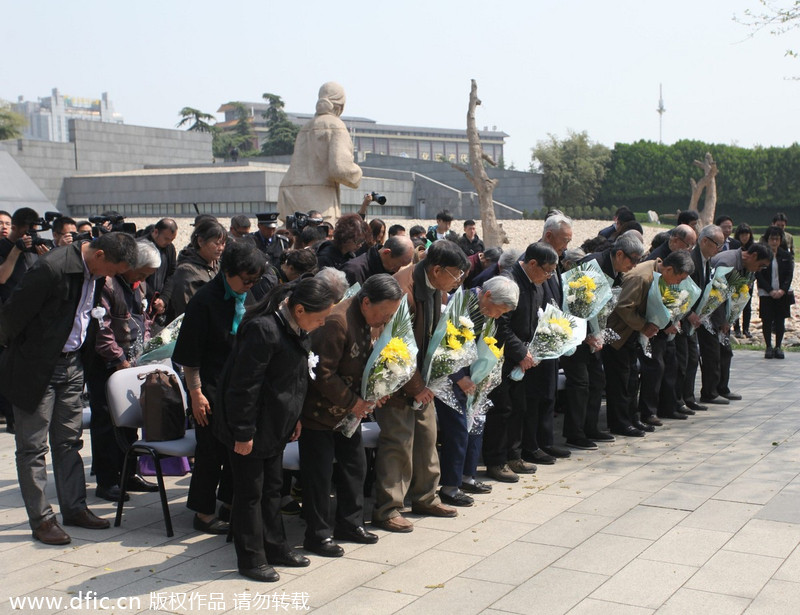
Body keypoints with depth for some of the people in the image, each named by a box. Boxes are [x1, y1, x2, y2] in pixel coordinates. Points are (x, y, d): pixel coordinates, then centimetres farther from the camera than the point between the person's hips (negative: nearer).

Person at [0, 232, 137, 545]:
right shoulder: (52, 268, -25)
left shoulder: (95, 273, 0)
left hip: (70, 366, 7)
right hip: (36, 369, -7)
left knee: (69, 442, 14)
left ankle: (74, 508, 24)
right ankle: (41, 519, 11)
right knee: (33, 448, 3)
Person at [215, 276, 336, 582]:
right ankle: (251, 559, 14)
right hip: (252, 425, -9)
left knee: (272, 488, 18)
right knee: (250, 491, 3)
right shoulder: (263, 330, -27)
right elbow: (244, 386, -25)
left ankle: (275, 547, 31)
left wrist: (294, 417, 15)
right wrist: (243, 433, -21)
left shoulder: (294, 328, 2)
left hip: (275, 425, 9)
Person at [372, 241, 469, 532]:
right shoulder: (402, 289, -25)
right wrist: (414, 386, -18)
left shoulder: (435, 288, 3)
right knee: (398, 443, -5)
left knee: (426, 436, 15)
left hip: (420, 378, 9)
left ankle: (424, 497, 29)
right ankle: (386, 510, 6)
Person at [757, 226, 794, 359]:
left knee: (780, 320, 3)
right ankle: (768, 347, 11)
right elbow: (759, 276, -8)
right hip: (766, 294, -2)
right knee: (767, 321, -1)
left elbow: (789, 274, 1)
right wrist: (771, 290, -15)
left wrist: (782, 290, -13)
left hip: (782, 293, 2)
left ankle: (778, 347, 14)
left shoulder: (786, 255, 5)